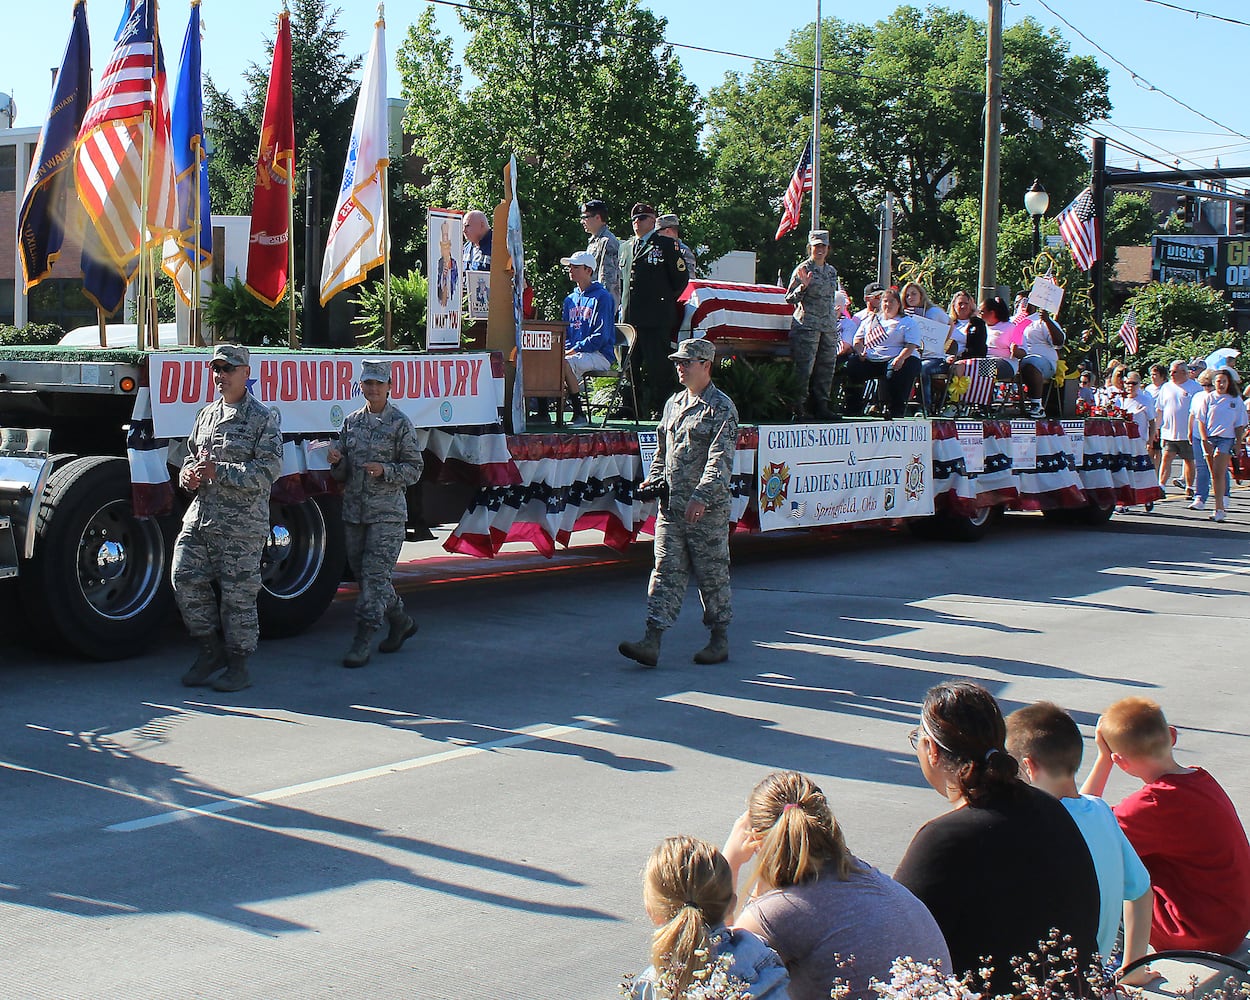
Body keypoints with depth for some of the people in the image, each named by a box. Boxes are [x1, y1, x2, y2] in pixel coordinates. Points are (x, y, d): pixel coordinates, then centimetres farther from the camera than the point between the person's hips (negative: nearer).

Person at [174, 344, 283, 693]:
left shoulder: (262, 418, -3)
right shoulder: (207, 414, 18)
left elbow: (268, 471, -13)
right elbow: (191, 455, 27)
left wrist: (219, 471, -20)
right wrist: (188, 473, 2)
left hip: (242, 523, -6)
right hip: (200, 514, 6)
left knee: (237, 593, -2)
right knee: (185, 579, -1)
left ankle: (238, 665, 9)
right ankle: (211, 650, 16)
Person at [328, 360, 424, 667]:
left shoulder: (400, 423, -2)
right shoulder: (351, 422, 12)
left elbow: (415, 469, -3)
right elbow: (342, 474, 16)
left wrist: (385, 470, -19)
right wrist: (337, 461, -7)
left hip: (387, 512, -6)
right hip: (354, 511, 6)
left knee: (375, 575, -10)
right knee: (362, 573, 11)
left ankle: (363, 640, -8)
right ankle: (400, 621, 30)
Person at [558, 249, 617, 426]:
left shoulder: (601, 297, -4)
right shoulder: (570, 299, 19)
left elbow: (601, 336, -13)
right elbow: (564, 333, 21)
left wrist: (574, 349, -18)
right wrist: (566, 348, -2)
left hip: (599, 354, -7)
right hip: (575, 352, 7)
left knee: (565, 363, -34)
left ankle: (579, 414, -27)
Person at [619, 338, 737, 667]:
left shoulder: (721, 408, -8)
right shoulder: (674, 403, 15)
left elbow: (720, 459, -19)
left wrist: (702, 497, -29)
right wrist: (653, 480, 9)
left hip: (707, 509, -6)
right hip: (671, 505, 6)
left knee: (712, 574, 4)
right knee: (666, 570, 0)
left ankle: (720, 640, 17)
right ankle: (652, 642, -5)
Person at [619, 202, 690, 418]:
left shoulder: (666, 245, 1)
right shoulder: (626, 247, 20)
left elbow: (681, 277, 2)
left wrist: (666, 301, 5)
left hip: (656, 319, -6)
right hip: (629, 317, 6)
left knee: (657, 366, -6)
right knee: (631, 365, 7)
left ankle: (659, 409, -2)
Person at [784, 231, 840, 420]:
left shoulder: (832, 271, 16)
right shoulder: (803, 269, -3)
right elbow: (790, 299, -5)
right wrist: (803, 287, -21)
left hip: (829, 326, 7)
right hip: (807, 325, -7)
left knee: (826, 368, 7)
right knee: (804, 369, -9)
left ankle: (821, 406, 14)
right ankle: (799, 406, -6)